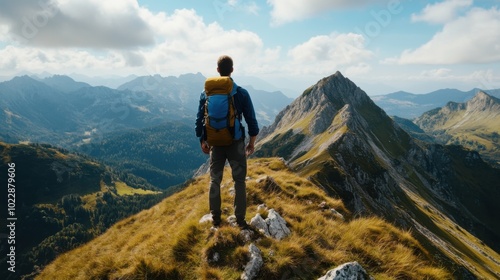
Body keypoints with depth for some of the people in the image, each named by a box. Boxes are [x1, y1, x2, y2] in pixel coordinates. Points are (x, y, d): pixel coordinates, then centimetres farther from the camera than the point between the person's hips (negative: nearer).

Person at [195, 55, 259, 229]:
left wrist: (202, 141, 14)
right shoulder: (241, 93, -8)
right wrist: (252, 142, 5)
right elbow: (251, 120, -6)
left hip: (215, 143, 2)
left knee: (215, 180, 14)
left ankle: (215, 219, 21)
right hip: (236, 143, -2)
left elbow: (199, 120, 2)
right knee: (239, 181, 9)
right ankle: (240, 220, 12)